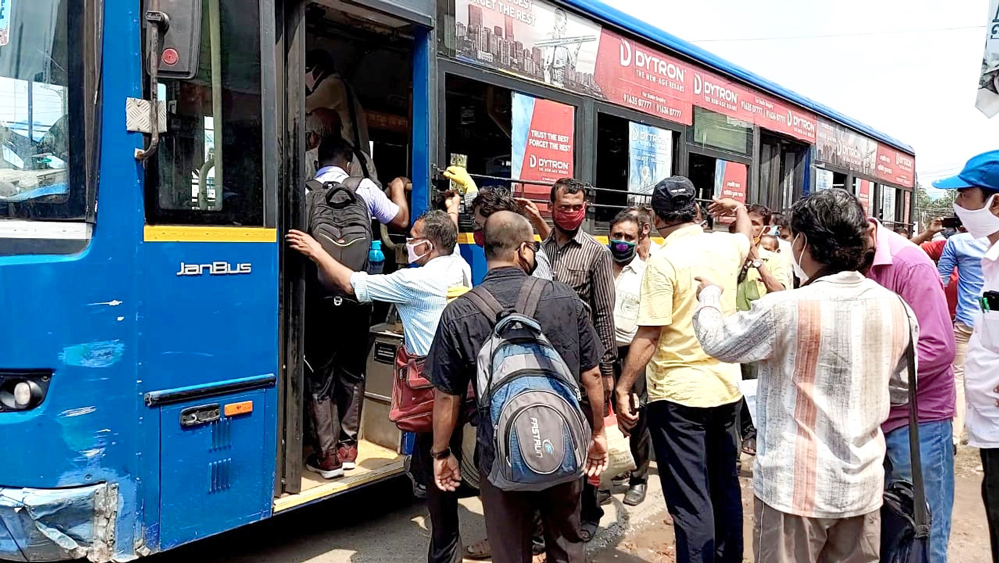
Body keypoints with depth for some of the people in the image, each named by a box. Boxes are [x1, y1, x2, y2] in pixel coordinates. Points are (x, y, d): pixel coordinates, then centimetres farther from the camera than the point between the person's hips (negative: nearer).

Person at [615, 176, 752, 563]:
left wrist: (623, 388, -11)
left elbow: (648, 335, -17)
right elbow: (746, 234, 31)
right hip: (726, 387, 7)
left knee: (690, 501, -2)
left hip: (678, 394, -7)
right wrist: (738, 208, 51)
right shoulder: (726, 246, 4)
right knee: (725, 488, 20)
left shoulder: (664, 260, -14)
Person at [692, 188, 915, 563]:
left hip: (795, 487, -5)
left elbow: (716, 341, -4)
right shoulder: (895, 307, -3)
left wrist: (709, 295, 14)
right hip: (862, 486, 5)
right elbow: (901, 377, 14)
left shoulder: (783, 310, -21)